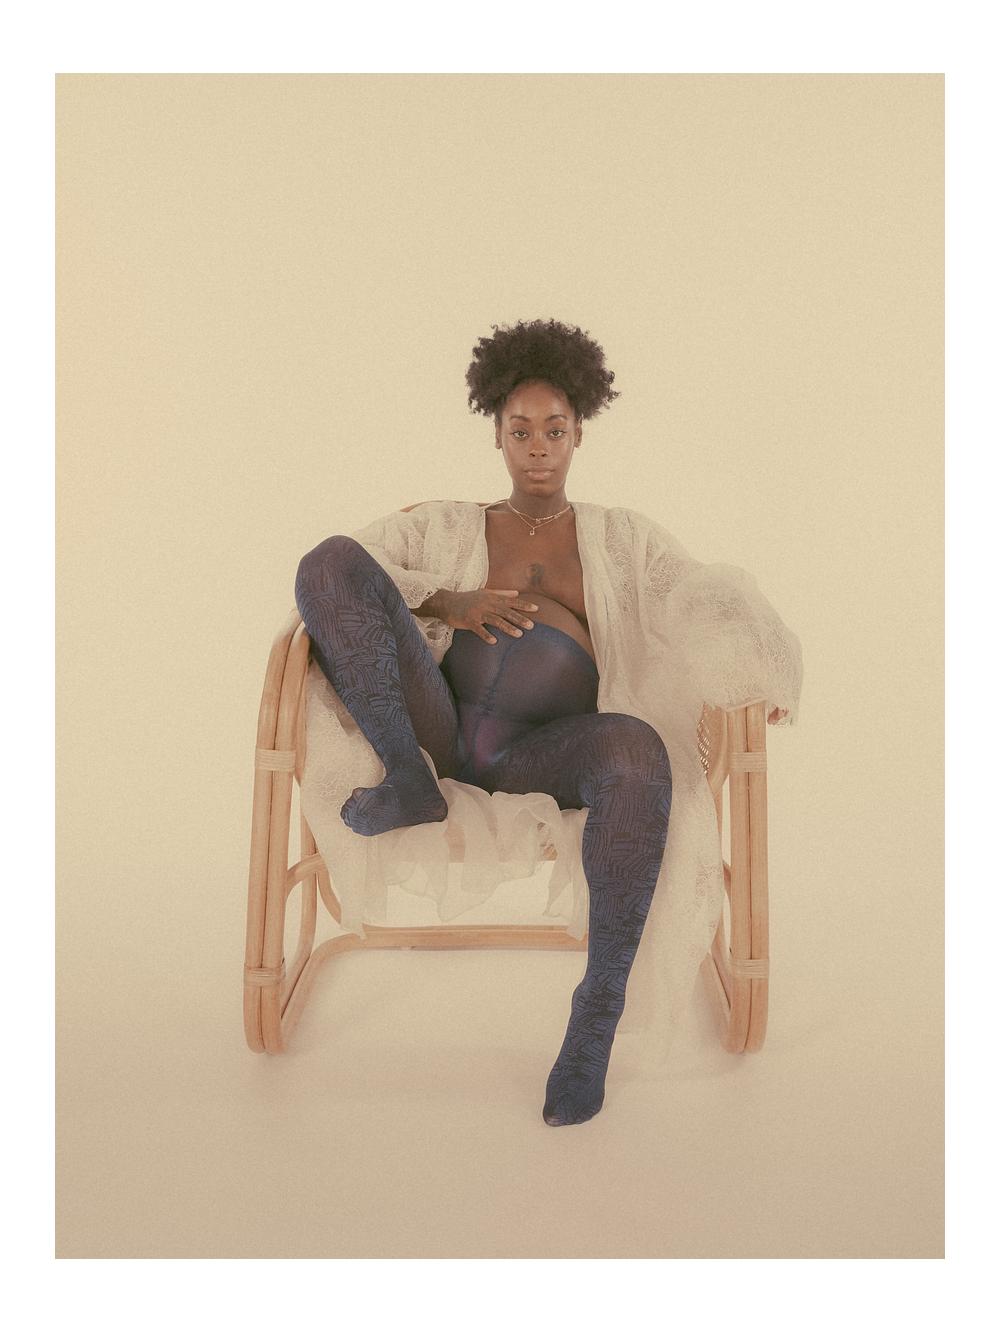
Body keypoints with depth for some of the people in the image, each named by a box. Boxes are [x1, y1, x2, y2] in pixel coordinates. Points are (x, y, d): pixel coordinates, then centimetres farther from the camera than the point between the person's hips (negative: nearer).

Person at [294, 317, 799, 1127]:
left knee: (640, 754, -39)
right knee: (331, 561, -17)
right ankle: (409, 783, -19)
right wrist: (444, 600, -8)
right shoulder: (452, 522, 22)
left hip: (542, 753, -1)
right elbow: (346, 569, 10)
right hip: (442, 731, 1)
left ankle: (599, 1008, -23)